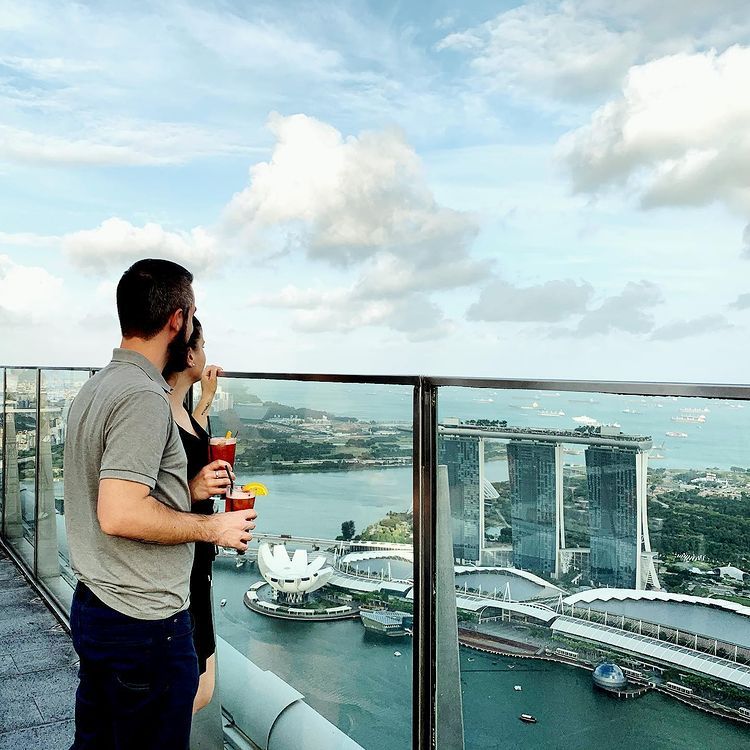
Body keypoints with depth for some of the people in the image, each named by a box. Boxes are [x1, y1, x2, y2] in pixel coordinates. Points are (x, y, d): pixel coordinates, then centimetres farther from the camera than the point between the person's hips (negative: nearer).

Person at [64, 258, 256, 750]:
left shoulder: (97, 386, 9)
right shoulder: (144, 397, -21)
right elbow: (120, 515, -28)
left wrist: (187, 489, 9)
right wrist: (213, 527, -16)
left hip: (93, 605, 9)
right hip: (145, 625, -9)